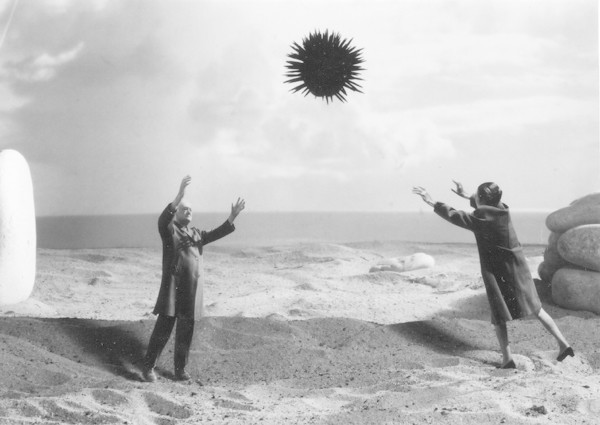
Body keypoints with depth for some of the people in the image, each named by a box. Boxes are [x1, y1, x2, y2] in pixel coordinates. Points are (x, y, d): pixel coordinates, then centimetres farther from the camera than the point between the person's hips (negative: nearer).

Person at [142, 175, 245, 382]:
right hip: (173, 287, -6)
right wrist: (179, 196, -37)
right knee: (163, 328, -4)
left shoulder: (195, 233, 18)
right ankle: (148, 367, 7)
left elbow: (216, 234, 8)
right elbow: (162, 219, -23)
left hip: (192, 289, 6)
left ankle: (180, 368, 18)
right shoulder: (169, 229, -2)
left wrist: (232, 217, -7)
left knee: (186, 330, 9)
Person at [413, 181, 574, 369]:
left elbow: (454, 216, -18)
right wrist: (466, 196, 30)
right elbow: (486, 206, 25)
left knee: (499, 317, 7)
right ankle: (562, 343, 14)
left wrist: (432, 202, -12)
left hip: (498, 273, -6)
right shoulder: (501, 210, 1)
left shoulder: (483, 219, -20)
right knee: (536, 309, 15)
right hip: (519, 269, 7)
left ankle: (507, 358, 6)